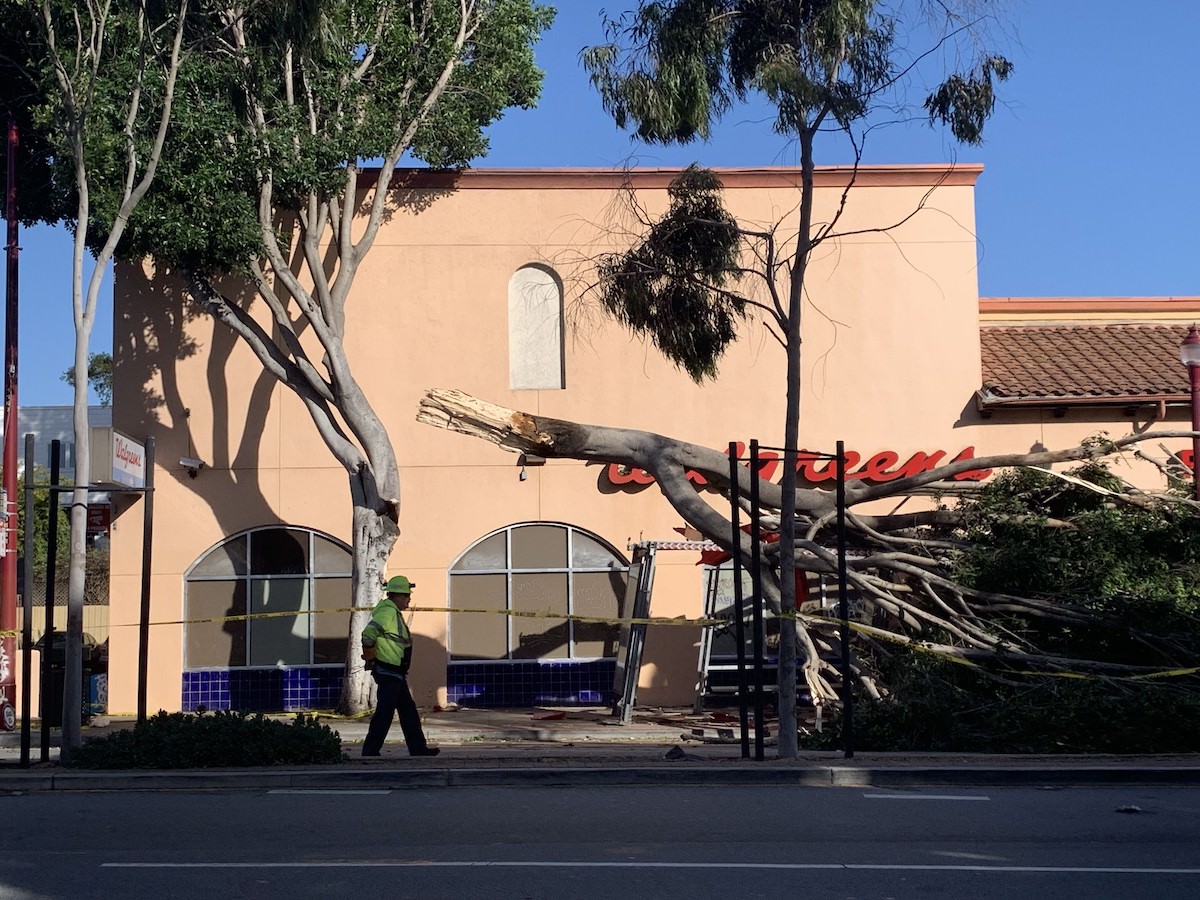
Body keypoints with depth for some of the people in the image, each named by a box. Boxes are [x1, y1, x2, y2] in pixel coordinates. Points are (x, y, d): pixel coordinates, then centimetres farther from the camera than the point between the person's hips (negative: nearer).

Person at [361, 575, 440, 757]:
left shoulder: (394, 613, 16)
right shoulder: (388, 612, -17)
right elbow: (368, 633, -27)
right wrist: (370, 657, -17)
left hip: (396, 674, 11)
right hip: (389, 673, -11)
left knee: (409, 712, 14)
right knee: (384, 714, -6)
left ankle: (418, 749, 20)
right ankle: (370, 752, -1)